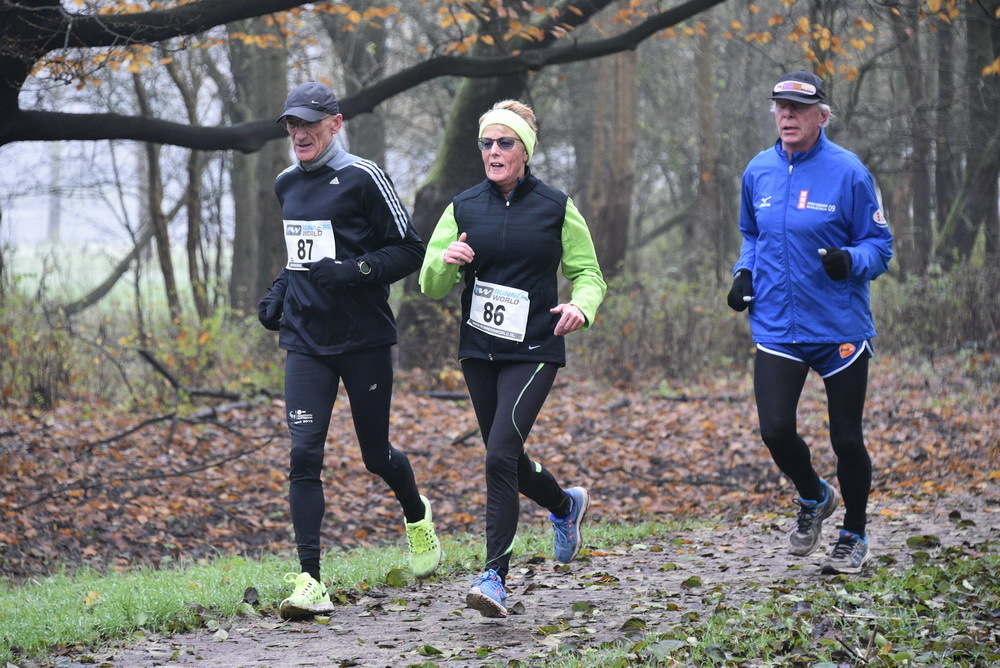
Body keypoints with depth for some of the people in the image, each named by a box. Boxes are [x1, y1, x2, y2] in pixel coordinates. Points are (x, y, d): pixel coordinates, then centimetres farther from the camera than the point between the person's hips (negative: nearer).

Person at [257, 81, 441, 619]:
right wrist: (278, 293, 12)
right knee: (304, 454, -10)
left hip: (364, 339, -4)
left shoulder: (361, 178, -8)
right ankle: (310, 581, -12)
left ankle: (416, 515, 43)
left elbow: (409, 250, -8)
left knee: (375, 454, 9)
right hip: (305, 341, 4)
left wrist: (352, 271, -21)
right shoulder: (287, 185, 12)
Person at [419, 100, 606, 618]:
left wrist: (581, 306, -15)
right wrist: (446, 261, -18)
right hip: (479, 350, 4)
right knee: (506, 459, 14)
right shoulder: (463, 209, 6)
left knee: (500, 456, -18)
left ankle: (495, 577, -15)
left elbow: (588, 272, 7)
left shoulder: (556, 209, 0)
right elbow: (431, 286, 5)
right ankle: (566, 505, 46)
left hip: (533, 351, -4)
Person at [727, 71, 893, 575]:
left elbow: (879, 244, -4)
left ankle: (854, 537, 27)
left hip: (840, 329, -3)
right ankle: (814, 499, 22)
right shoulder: (758, 172, 5)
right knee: (775, 431, -10)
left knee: (846, 439, 5)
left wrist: (851, 261, -25)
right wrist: (745, 273, 5)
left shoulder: (847, 172, -9)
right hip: (776, 326, 3)